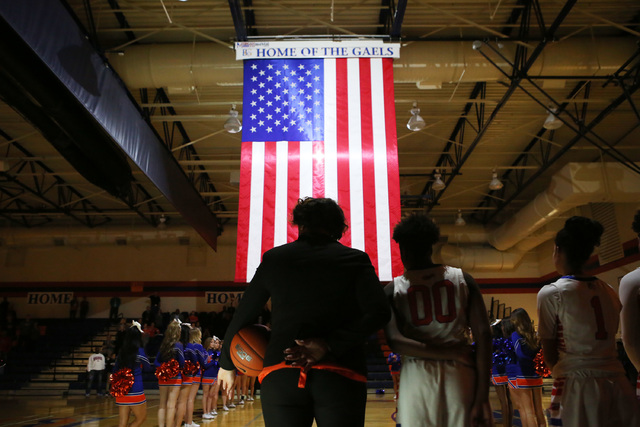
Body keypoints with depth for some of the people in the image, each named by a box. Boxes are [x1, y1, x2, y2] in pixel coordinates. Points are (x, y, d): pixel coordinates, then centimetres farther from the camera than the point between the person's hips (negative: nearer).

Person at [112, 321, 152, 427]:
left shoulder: (121, 353, 7)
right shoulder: (139, 351, -9)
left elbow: (115, 372, 13)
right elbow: (148, 368, 3)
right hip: (135, 391, -6)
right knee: (141, 418, 12)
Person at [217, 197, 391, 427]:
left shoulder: (274, 258, 11)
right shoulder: (355, 260, 7)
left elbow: (242, 315, 16)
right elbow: (379, 312, -9)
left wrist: (226, 364, 29)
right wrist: (330, 346, -11)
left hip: (280, 374, 2)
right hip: (341, 376, -1)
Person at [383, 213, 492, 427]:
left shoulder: (393, 290, 0)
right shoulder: (463, 279, 4)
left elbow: (395, 342, -13)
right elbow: (483, 335, -4)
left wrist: (454, 354, -10)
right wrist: (482, 398, -4)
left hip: (417, 379, -1)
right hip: (460, 376, 1)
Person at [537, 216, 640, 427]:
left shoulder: (550, 293, -8)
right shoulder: (609, 291, 10)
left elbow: (549, 354, -3)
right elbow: (606, 339, 15)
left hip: (579, 386, -5)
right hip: (618, 384, 5)